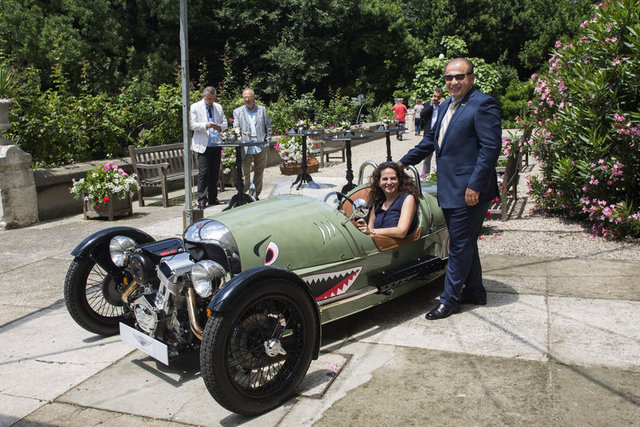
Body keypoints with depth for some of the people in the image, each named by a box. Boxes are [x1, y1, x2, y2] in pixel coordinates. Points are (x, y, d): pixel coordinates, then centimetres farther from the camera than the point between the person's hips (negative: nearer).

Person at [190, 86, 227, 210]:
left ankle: (213, 198, 16)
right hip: (203, 145, -5)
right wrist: (206, 125, -21)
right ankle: (202, 200, -2)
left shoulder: (218, 107, 15)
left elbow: (224, 122, 18)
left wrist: (220, 127, -5)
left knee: (215, 172, 7)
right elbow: (192, 125, -6)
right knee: (203, 173, -8)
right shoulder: (195, 107, 1)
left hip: (216, 144, 5)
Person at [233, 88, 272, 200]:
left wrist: (267, 143, 2)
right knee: (245, 173, -4)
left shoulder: (262, 110, 10)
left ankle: (256, 196, 19)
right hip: (246, 149, -1)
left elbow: (268, 127, 10)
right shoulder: (238, 112, 8)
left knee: (259, 174, 7)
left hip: (261, 148, 2)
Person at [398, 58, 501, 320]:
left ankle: (449, 300, 10)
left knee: (460, 246, 0)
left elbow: (491, 148, -17)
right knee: (465, 244, 17)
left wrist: (475, 186, -21)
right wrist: (404, 162, 24)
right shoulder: (446, 105, 16)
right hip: (449, 190, 9)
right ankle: (475, 292, 31)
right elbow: (431, 139, 25)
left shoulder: (483, 105, -11)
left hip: (469, 191, -9)